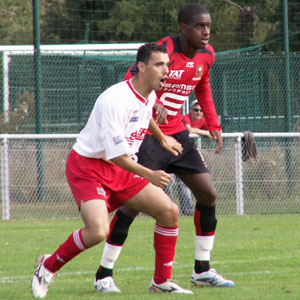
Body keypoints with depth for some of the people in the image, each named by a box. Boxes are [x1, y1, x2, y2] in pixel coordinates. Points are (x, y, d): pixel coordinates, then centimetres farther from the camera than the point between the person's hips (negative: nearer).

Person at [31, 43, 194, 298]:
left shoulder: (149, 96, 2)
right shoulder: (116, 100, -27)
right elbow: (116, 154, -29)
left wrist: (162, 139, 39)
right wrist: (149, 175, -31)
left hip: (122, 170, 9)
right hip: (87, 168, -9)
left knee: (169, 211, 0)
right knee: (98, 231, -27)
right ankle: (47, 267, -1)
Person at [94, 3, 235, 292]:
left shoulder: (207, 54, 3)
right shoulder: (164, 51, -21)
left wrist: (213, 125, 14)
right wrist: (152, 103, -42)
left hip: (176, 132, 8)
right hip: (147, 134, -8)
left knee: (208, 194, 4)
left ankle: (202, 270, 15)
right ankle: (104, 272, -2)